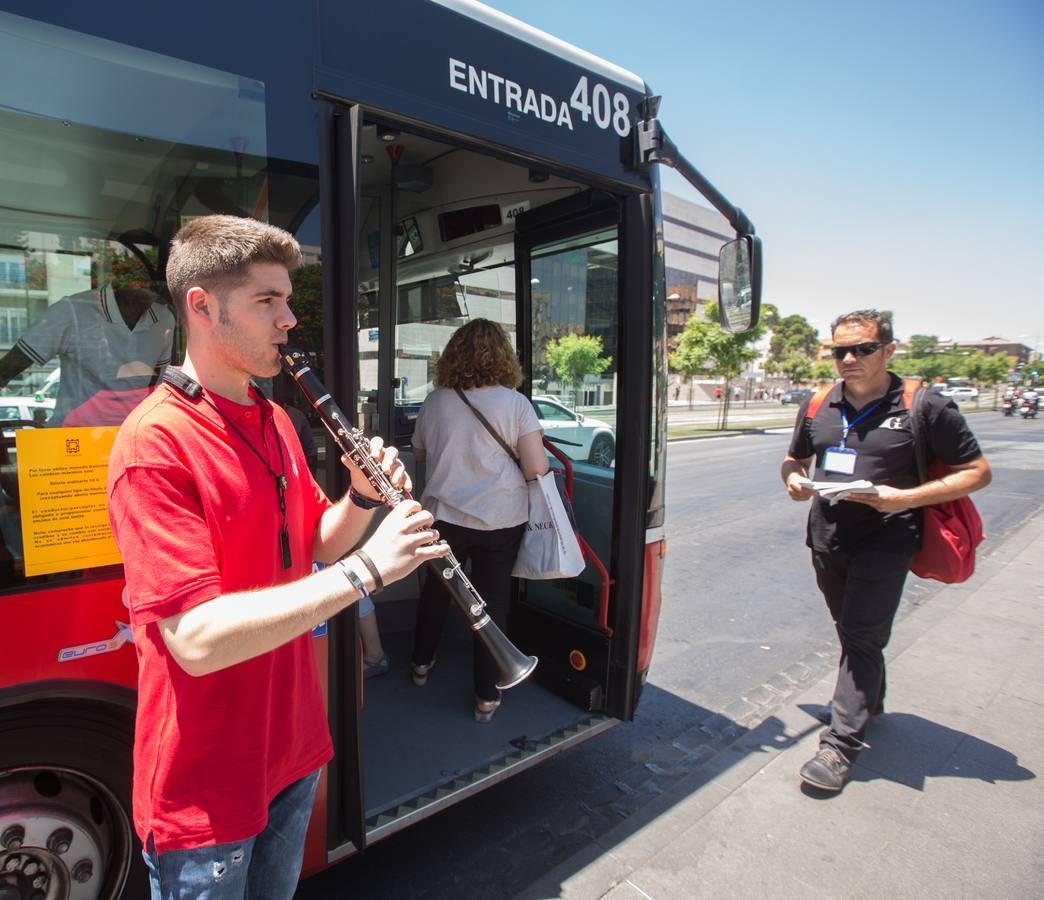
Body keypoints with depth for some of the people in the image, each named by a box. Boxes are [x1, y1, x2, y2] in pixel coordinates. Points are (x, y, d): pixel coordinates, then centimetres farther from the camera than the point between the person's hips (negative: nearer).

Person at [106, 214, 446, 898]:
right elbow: (198, 640, -29)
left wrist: (364, 498, -10)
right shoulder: (155, 443, -23)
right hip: (203, 788, -7)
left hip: (294, 746, 7)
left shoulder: (275, 420, 3)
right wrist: (365, 570, -31)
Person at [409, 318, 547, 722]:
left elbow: (420, 453, 14)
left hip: (443, 515, 3)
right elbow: (536, 468, -13)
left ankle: (421, 664, 42)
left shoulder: (434, 401, -1)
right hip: (500, 520, -2)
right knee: (490, 602, 10)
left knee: (435, 590, 22)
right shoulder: (514, 403, -11)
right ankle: (486, 696, 21)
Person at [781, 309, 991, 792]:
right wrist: (793, 479, -7)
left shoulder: (924, 407, -10)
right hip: (827, 538, 5)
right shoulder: (817, 406, 4)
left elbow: (977, 471, -5)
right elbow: (794, 459, 18)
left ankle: (841, 743, 7)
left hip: (884, 541, -5)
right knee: (850, 631, 20)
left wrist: (907, 498, -19)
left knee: (861, 638, -4)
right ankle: (869, 701, 44)